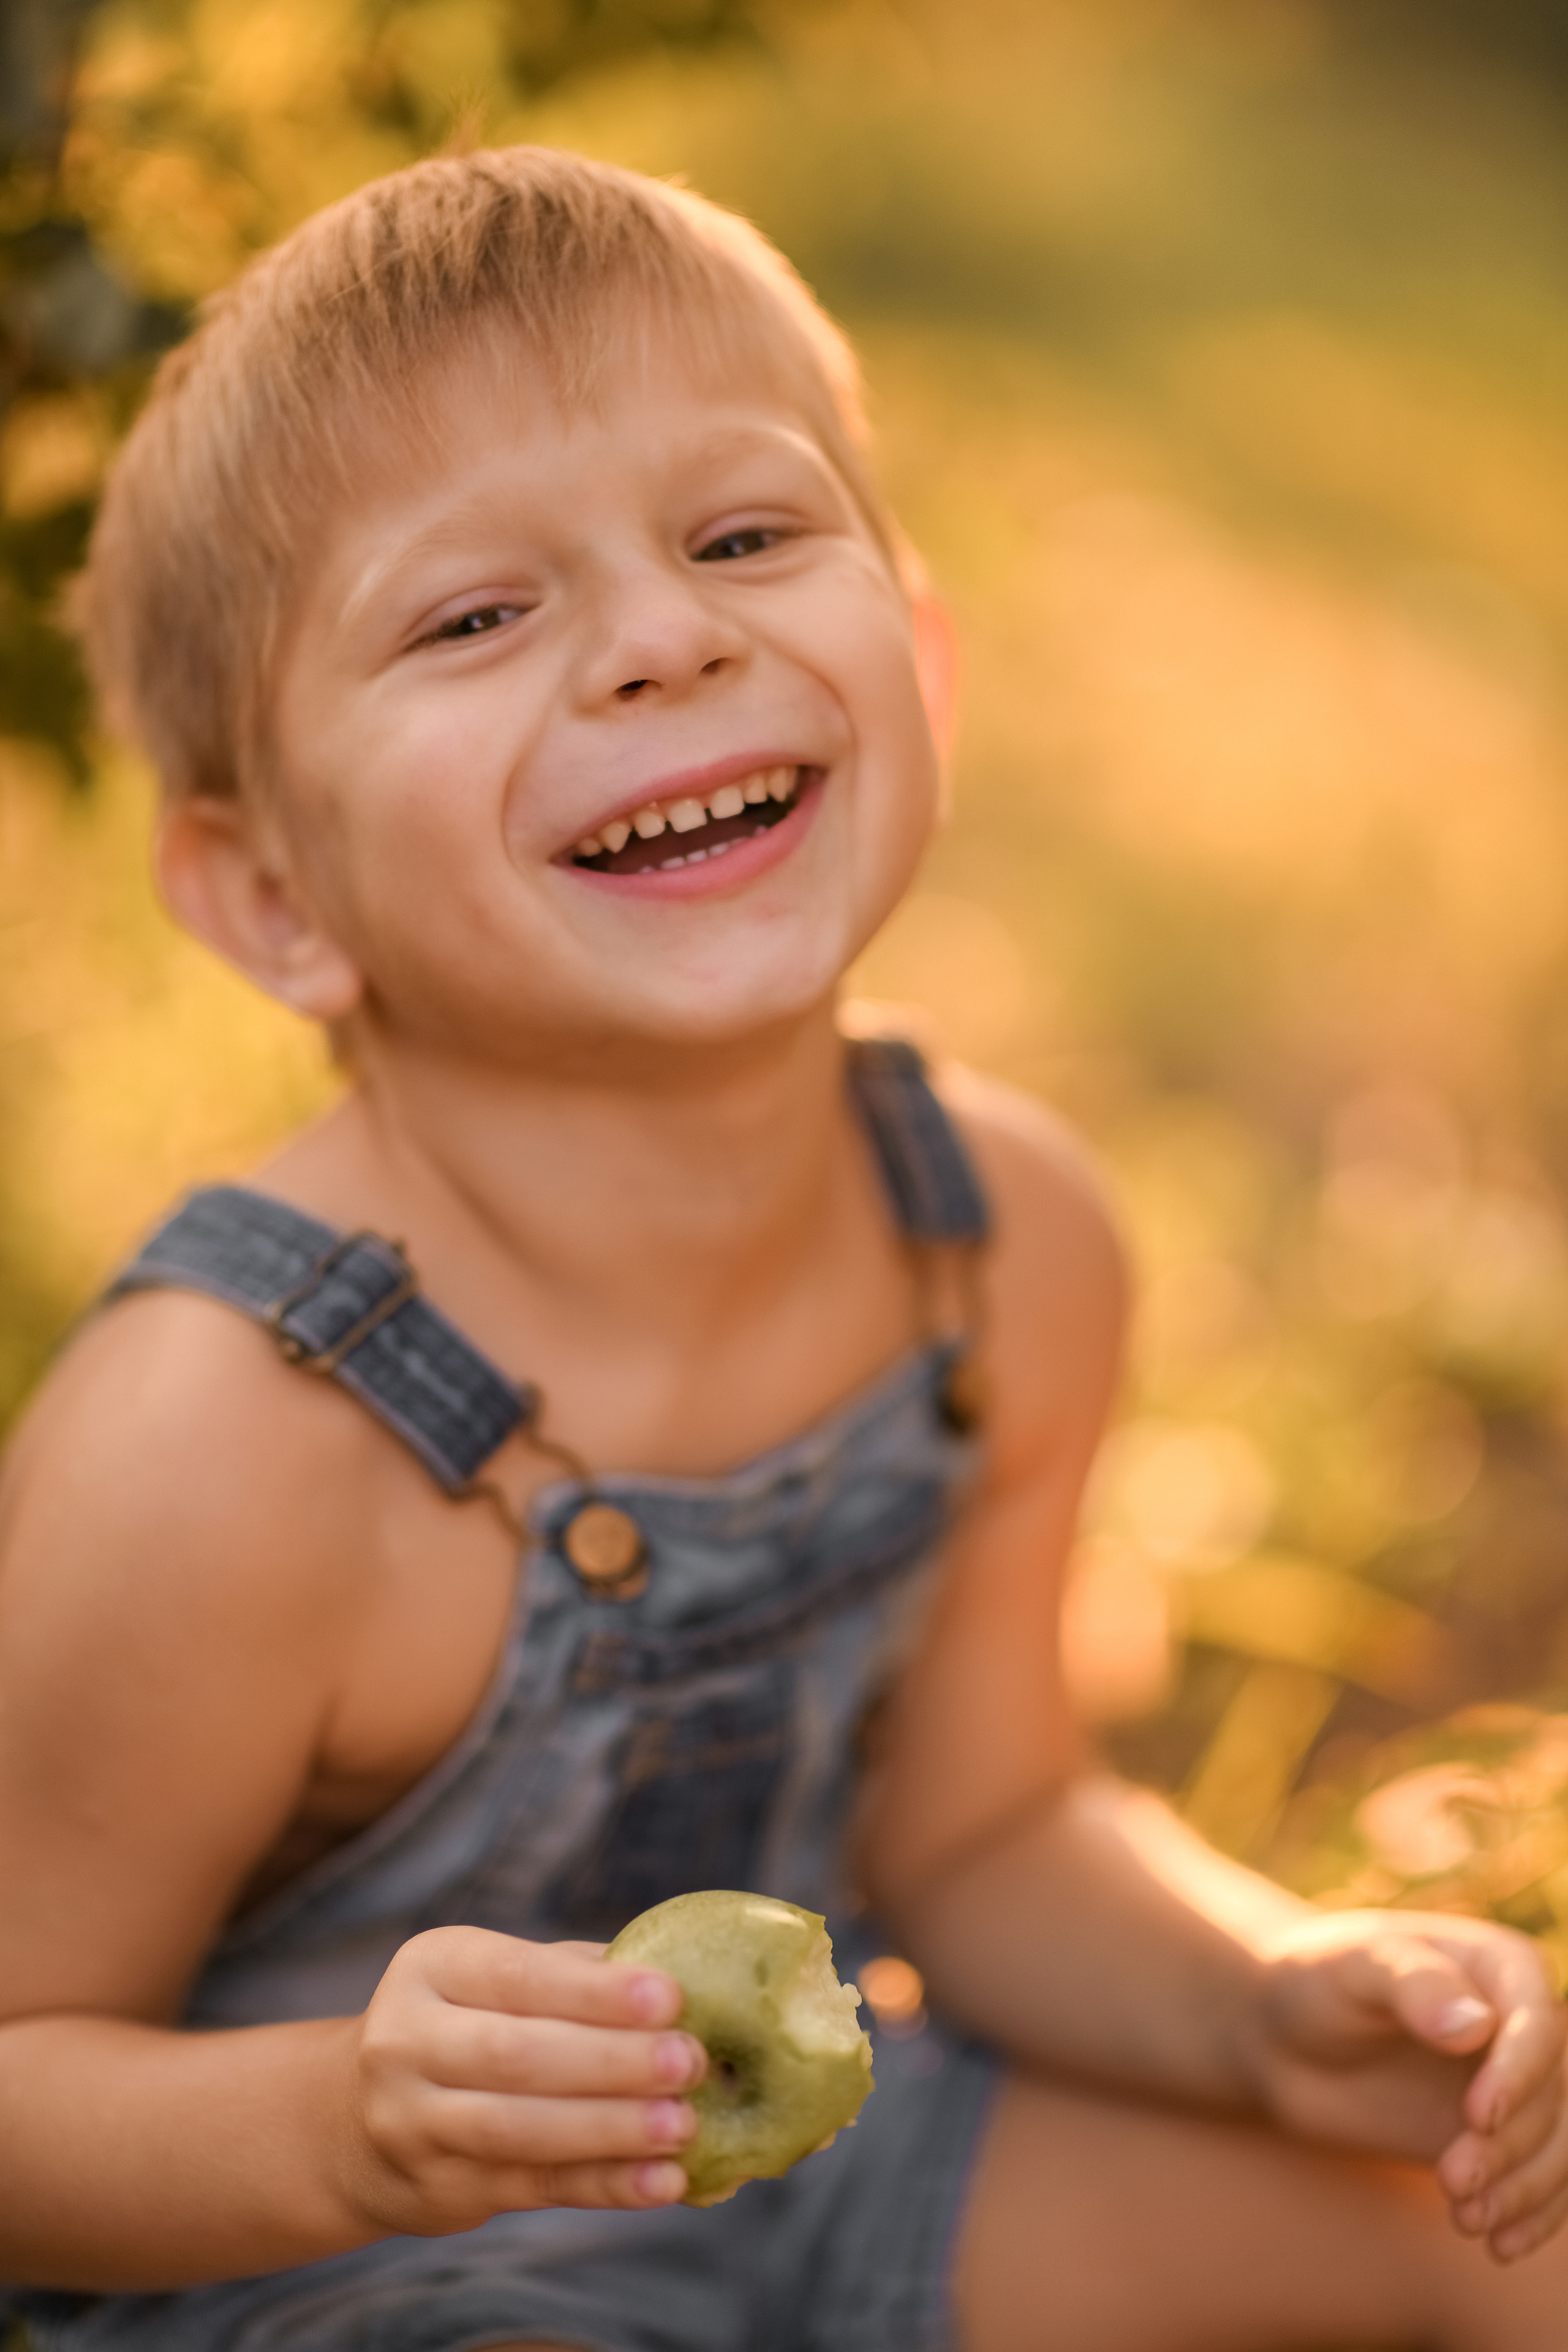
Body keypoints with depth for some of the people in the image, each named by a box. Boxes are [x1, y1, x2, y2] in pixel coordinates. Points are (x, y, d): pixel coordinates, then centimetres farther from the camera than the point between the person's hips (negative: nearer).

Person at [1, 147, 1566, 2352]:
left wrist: (1281, 2004, -13)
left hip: (780, 2136, 6)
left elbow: (968, 1827, 3)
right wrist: (344, 2122, -38)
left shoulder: (1013, 1241, -11)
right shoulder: (231, 1451, -31)